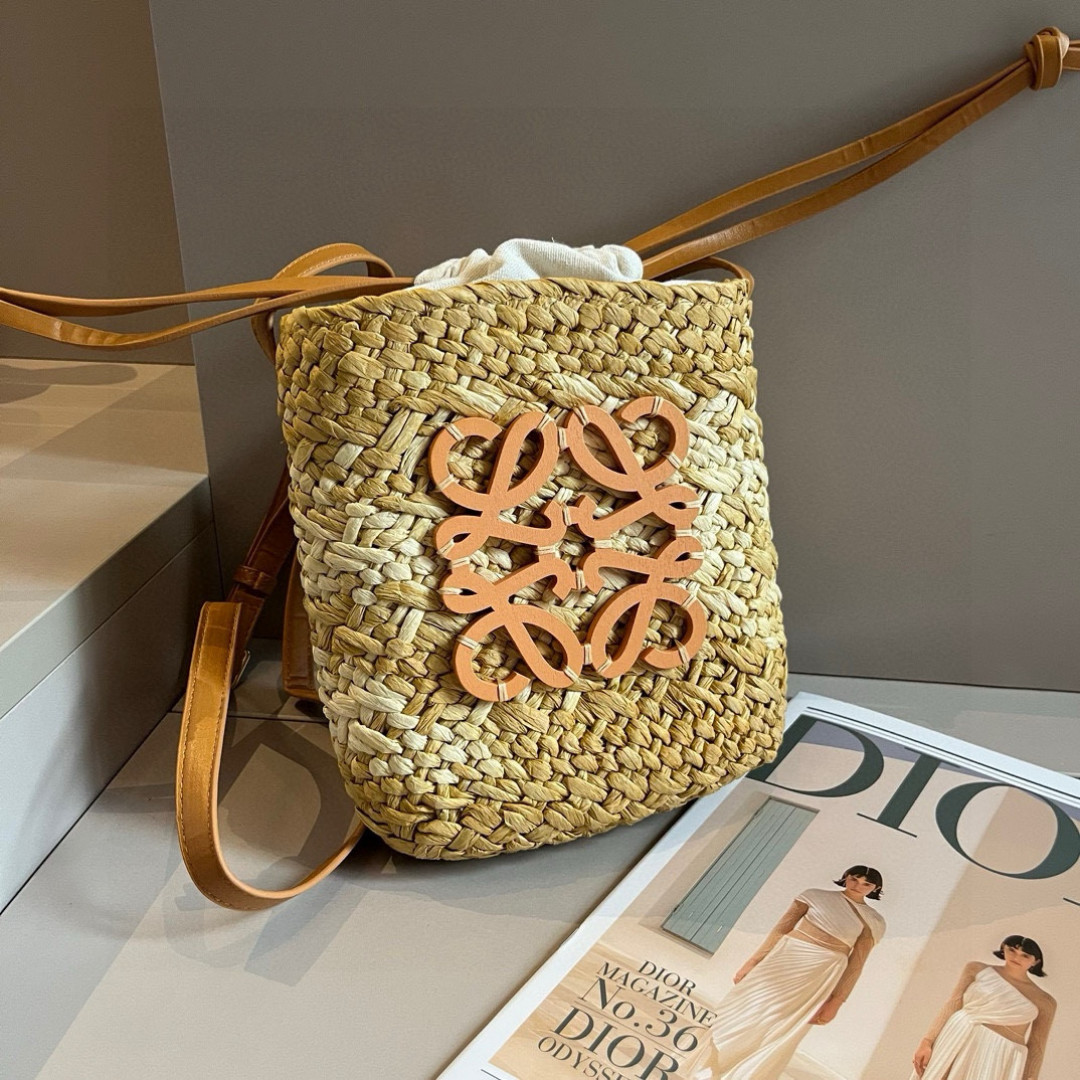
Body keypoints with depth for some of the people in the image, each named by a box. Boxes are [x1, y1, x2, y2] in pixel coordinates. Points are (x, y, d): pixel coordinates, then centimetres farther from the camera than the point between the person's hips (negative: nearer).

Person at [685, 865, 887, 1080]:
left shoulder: (873, 922, 3)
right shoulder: (816, 896, 2)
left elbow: (855, 964, 1)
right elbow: (780, 928, 1)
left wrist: (836, 1002, -4)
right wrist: (752, 962, -2)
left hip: (818, 979, 0)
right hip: (785, 960, 0)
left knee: (777, 1035, 1)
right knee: (741, 1018, 4)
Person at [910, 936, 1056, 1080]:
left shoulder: (1044, 1002, 7)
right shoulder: (978, 970, 7)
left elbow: (1037, 1047, 6)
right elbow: (952, 1007, 2)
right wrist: (927, 1042, -6)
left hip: (999, 1061, -1)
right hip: (956, 1041, 1)